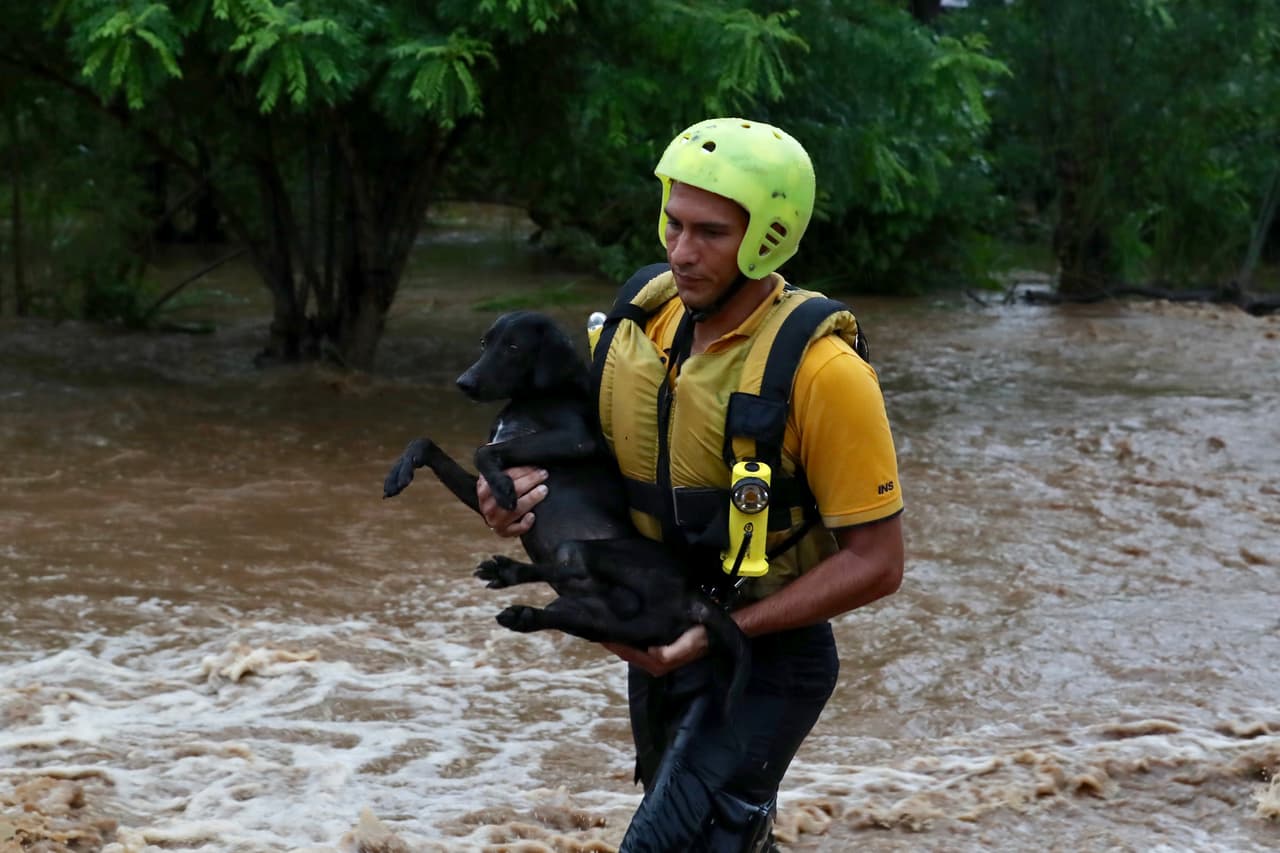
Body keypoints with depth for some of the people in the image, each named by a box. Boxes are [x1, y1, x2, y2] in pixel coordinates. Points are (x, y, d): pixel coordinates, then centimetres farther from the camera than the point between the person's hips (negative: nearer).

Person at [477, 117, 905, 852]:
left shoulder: (818, 370, -24)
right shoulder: (645, 315, -6)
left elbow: (877, 563, -21)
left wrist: (722, 632, -25)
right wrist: (530, 492, -12)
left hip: (766, 658, -7)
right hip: (659, 645, 7)